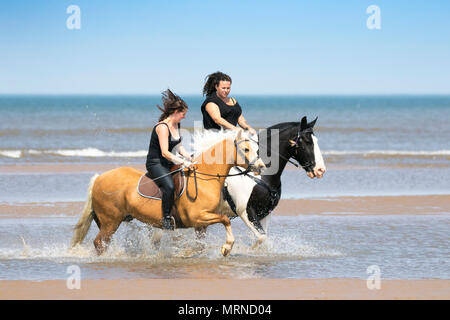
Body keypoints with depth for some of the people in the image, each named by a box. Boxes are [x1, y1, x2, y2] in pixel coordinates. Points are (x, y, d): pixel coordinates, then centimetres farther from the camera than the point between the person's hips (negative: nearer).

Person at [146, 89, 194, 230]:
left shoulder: (176, 125, 9)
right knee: (170, 186, -34)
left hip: (168, 164, 10)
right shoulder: (162, 127, -20)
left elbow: (179, 146, 17)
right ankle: (166, 218, -28)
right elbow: (165, 153, -26)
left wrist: (190, 159, 2)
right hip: (155, 164, -10)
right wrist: (183, 162, -31)